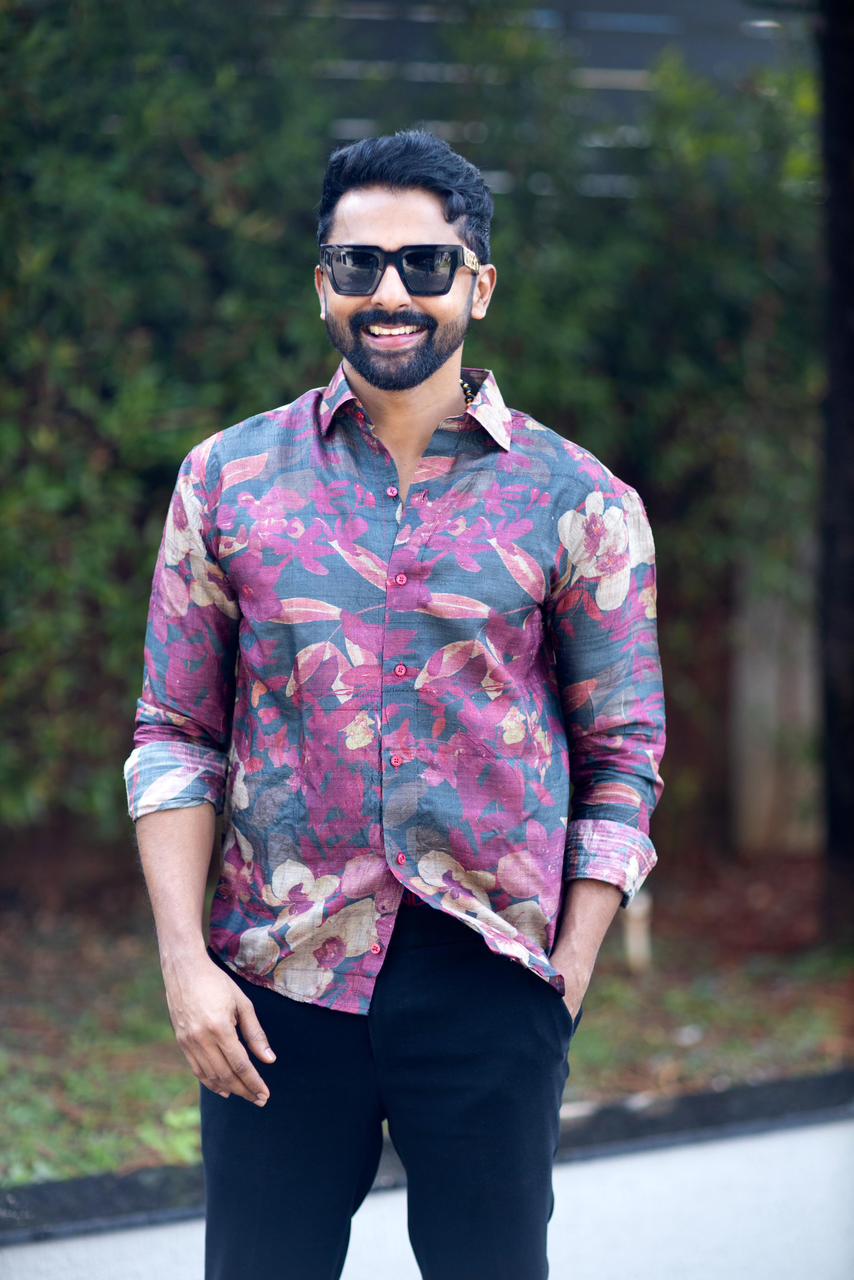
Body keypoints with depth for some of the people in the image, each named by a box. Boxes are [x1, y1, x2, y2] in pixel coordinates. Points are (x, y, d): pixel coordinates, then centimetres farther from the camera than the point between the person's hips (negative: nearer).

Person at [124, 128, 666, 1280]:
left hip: (489, 984, -1)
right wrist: (184, 962, -3)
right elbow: (175, 738, 7)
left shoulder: (579, 503, 3)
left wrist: (566, 980, -4)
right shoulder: (229, 480, 6)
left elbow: (624, 759, 4)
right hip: (275, 985, 1)